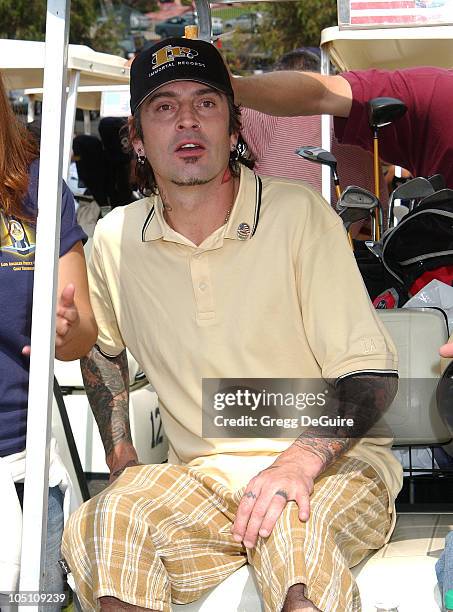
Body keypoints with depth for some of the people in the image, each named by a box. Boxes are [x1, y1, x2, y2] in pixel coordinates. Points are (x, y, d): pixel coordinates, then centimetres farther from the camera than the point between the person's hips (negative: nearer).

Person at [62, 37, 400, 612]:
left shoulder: (298, 212, -8)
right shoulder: (114, 239, 4)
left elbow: (370, 371, -10)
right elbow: (101, 349, 23)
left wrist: (301, 460, -27)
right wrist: (124, 470, 12)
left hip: (333, 464, -3)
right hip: (201, 477, 3)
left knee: (288, 527, -37)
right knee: (93, 530, -26)